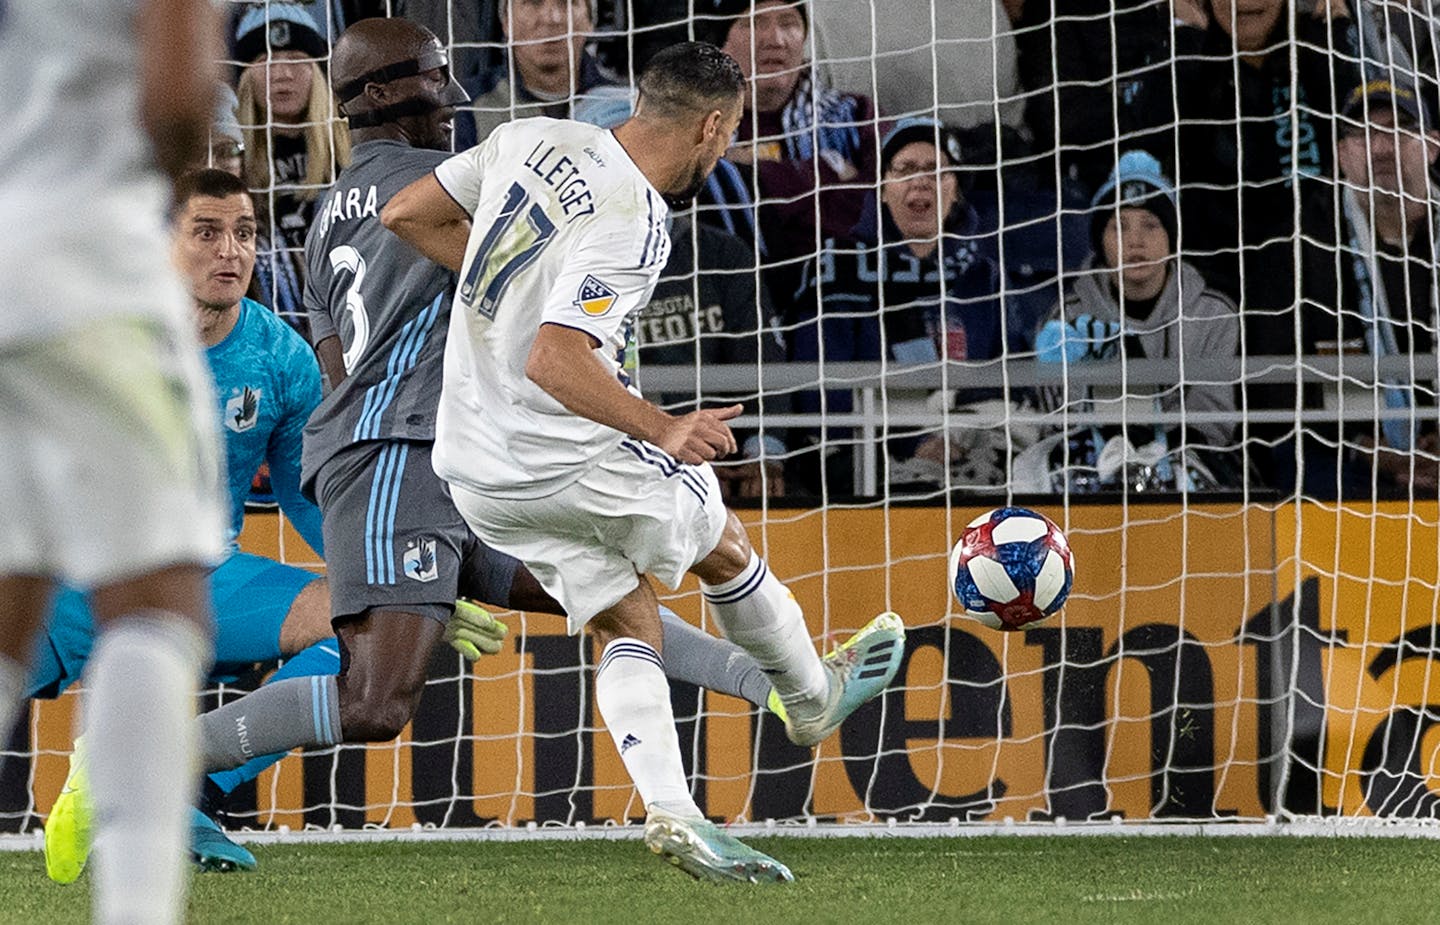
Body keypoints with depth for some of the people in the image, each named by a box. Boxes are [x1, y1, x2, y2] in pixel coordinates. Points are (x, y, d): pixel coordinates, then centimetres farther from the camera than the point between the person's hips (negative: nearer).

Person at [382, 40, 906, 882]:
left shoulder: (532, 140, -1)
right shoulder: (631, 227, -24)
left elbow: (408, 214, 10)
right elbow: (554, 363, -33)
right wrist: (662, 429, -30)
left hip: (473, 463, 7)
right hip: (567, 460, -7)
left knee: (627, 622, 13)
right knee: (723, 542, 20)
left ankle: (671, 811, -2)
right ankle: (814, 699, 42)